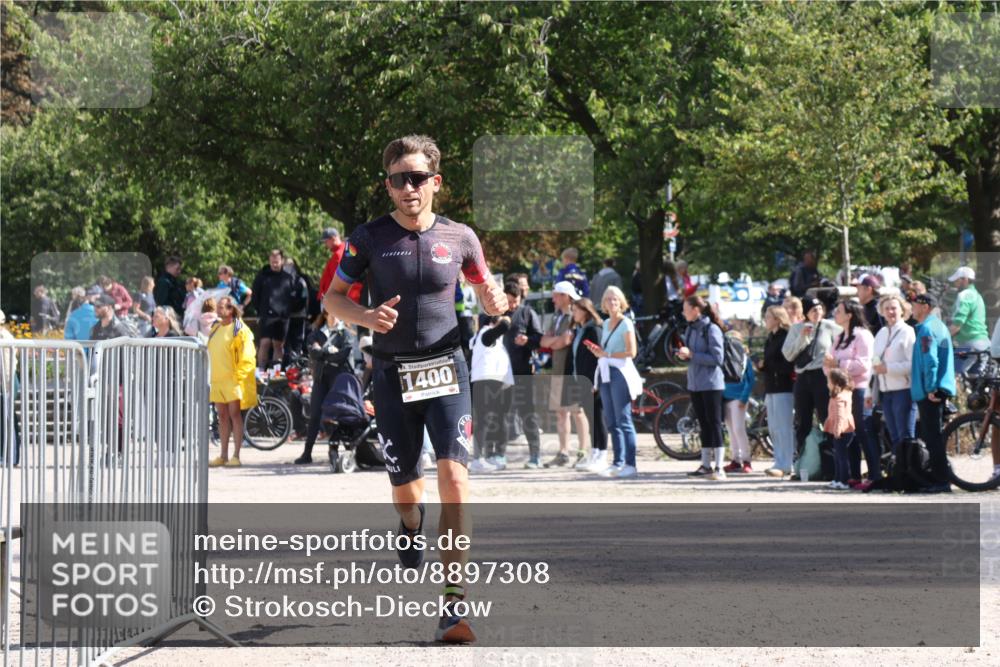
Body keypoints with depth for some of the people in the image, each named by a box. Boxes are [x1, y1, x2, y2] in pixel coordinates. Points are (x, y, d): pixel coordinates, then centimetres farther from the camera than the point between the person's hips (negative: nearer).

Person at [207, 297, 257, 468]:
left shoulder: (240, 330, -6)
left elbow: (246, 356, -10)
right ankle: (223, 455, 13)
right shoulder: (216, 329, 16)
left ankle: (236, 456, -7)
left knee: (234, 414, -7)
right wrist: (210, 376, 17)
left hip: (233, 379, -7)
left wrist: (238, 376, -16)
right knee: (222, 416, 9)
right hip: (217, 380, 7)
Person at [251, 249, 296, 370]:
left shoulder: (288, 277, 8)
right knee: (265, 342, -11)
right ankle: (261, 369, -10)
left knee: (278, 344, 6)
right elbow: (255, 296, 8)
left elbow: (293, 295, 13)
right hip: (266, 315, -2)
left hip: (283, 316, 2)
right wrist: (259, 311, 2)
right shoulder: (263, 276, 5)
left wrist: (288, 311, 5)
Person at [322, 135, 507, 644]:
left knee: (454, 478, -18)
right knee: (404, 488, 10)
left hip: (445, 370, -1)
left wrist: (495, 302, -9)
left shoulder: (459, 238, 2)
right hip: (393, 374, 1)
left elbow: (485, 290, 16)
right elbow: (332, 298, 5)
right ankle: (412, 525, 51)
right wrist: (367, 317, -15)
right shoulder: (370, 238, -1)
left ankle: (453, 603, -19)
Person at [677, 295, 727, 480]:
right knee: (703, 425, 11)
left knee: (714, 423, -7)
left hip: (711, 383, -8)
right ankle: (706, 465, 15)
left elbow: (717, 358, -18)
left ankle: (718, 468, -7)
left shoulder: (711, 329, -12)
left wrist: (691, 354, -18)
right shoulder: (691, 329, 12)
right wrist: (684, 356, -2)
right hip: (695, 383, 8)